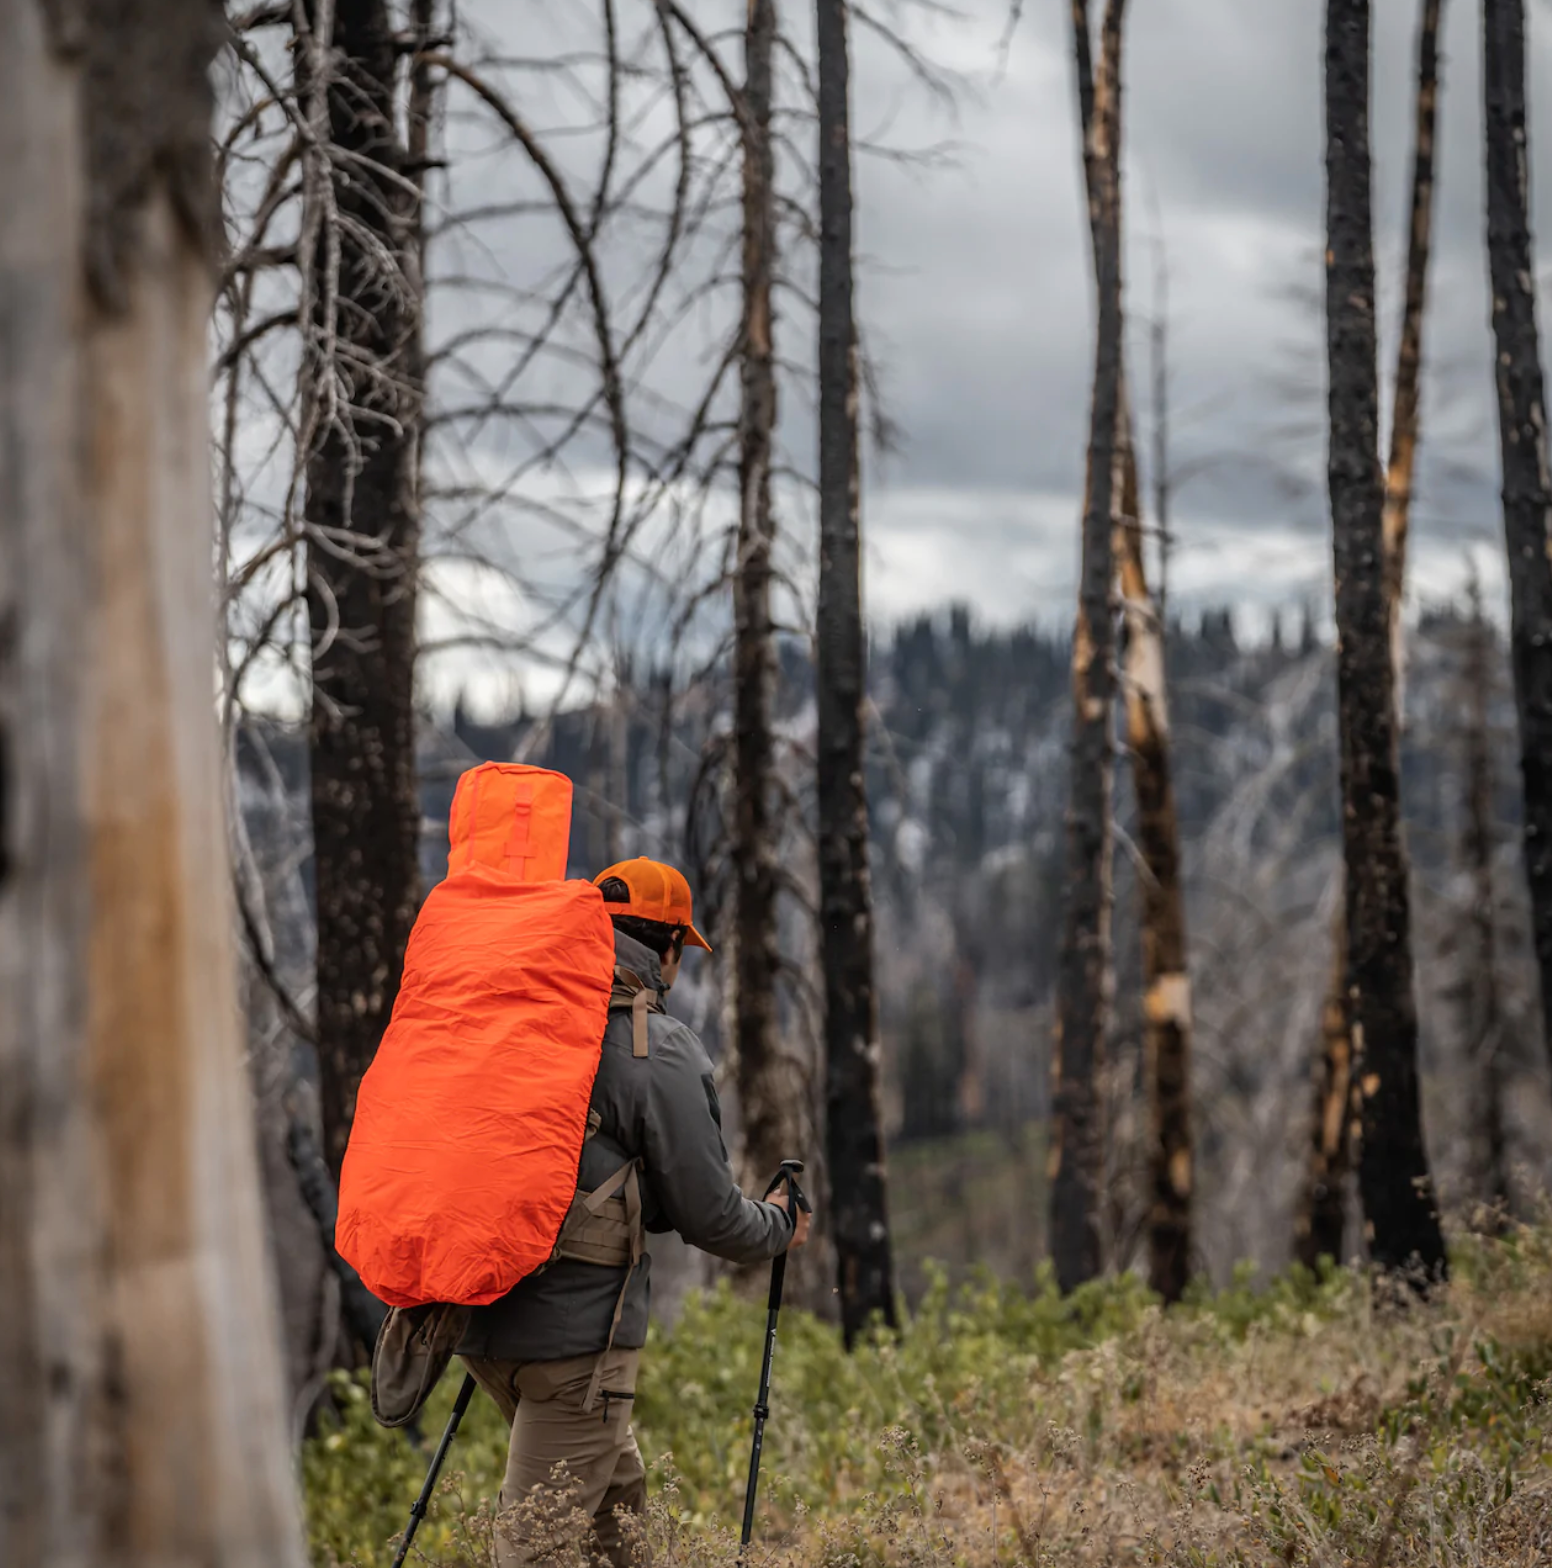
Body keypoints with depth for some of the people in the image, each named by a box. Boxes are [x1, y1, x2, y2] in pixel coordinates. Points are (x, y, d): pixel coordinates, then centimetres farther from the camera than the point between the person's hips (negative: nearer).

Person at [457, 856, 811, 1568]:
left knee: (618, 1491, 24)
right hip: (577, 1329, -7)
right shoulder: (660, 1051, -10)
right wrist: (779, 1225, 15)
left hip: (480, 1317, 7)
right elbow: (707, 1211, -6)